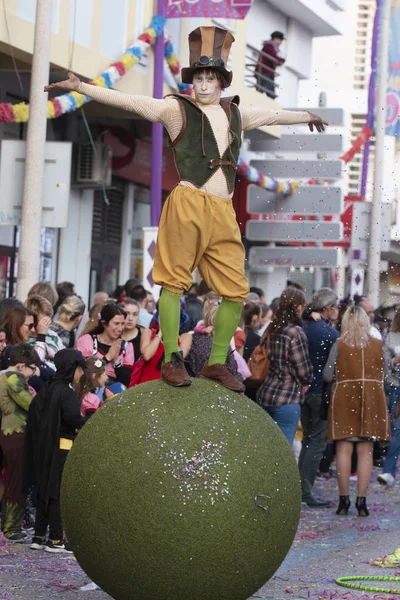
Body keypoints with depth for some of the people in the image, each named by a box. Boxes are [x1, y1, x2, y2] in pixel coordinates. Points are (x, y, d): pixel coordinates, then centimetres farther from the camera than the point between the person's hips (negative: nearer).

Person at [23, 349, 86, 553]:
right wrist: (88, 423, -7)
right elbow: (73, 417, -25)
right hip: (62, 448, -8)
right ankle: (56, 539, 0)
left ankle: (39, 536, 17)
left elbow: (34, 410, 12)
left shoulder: (47, 389, 10)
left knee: (44, 490, 13)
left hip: (43, 447, 8)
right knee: (59, 493, -2)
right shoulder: (67, 392, -14)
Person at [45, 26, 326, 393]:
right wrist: (80, 87, -8)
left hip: (224, 212, 5)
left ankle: (217, 363, 15)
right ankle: (172, 359, 4)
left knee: (235, 290, 4)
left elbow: (272, 115, 37)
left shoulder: (235, 114, 20)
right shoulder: (177, 109, 4)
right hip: (187, 205, -5)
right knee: (174, 281, -5)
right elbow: (127, 101, -1)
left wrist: (305, 116, 53)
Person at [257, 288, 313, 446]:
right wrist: (306, 382, 10)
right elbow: (303, 369, -13)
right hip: (287, 399, -7)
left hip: (266, 394, 7)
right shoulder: (296, 332, -14)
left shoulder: (272, 329, 8)